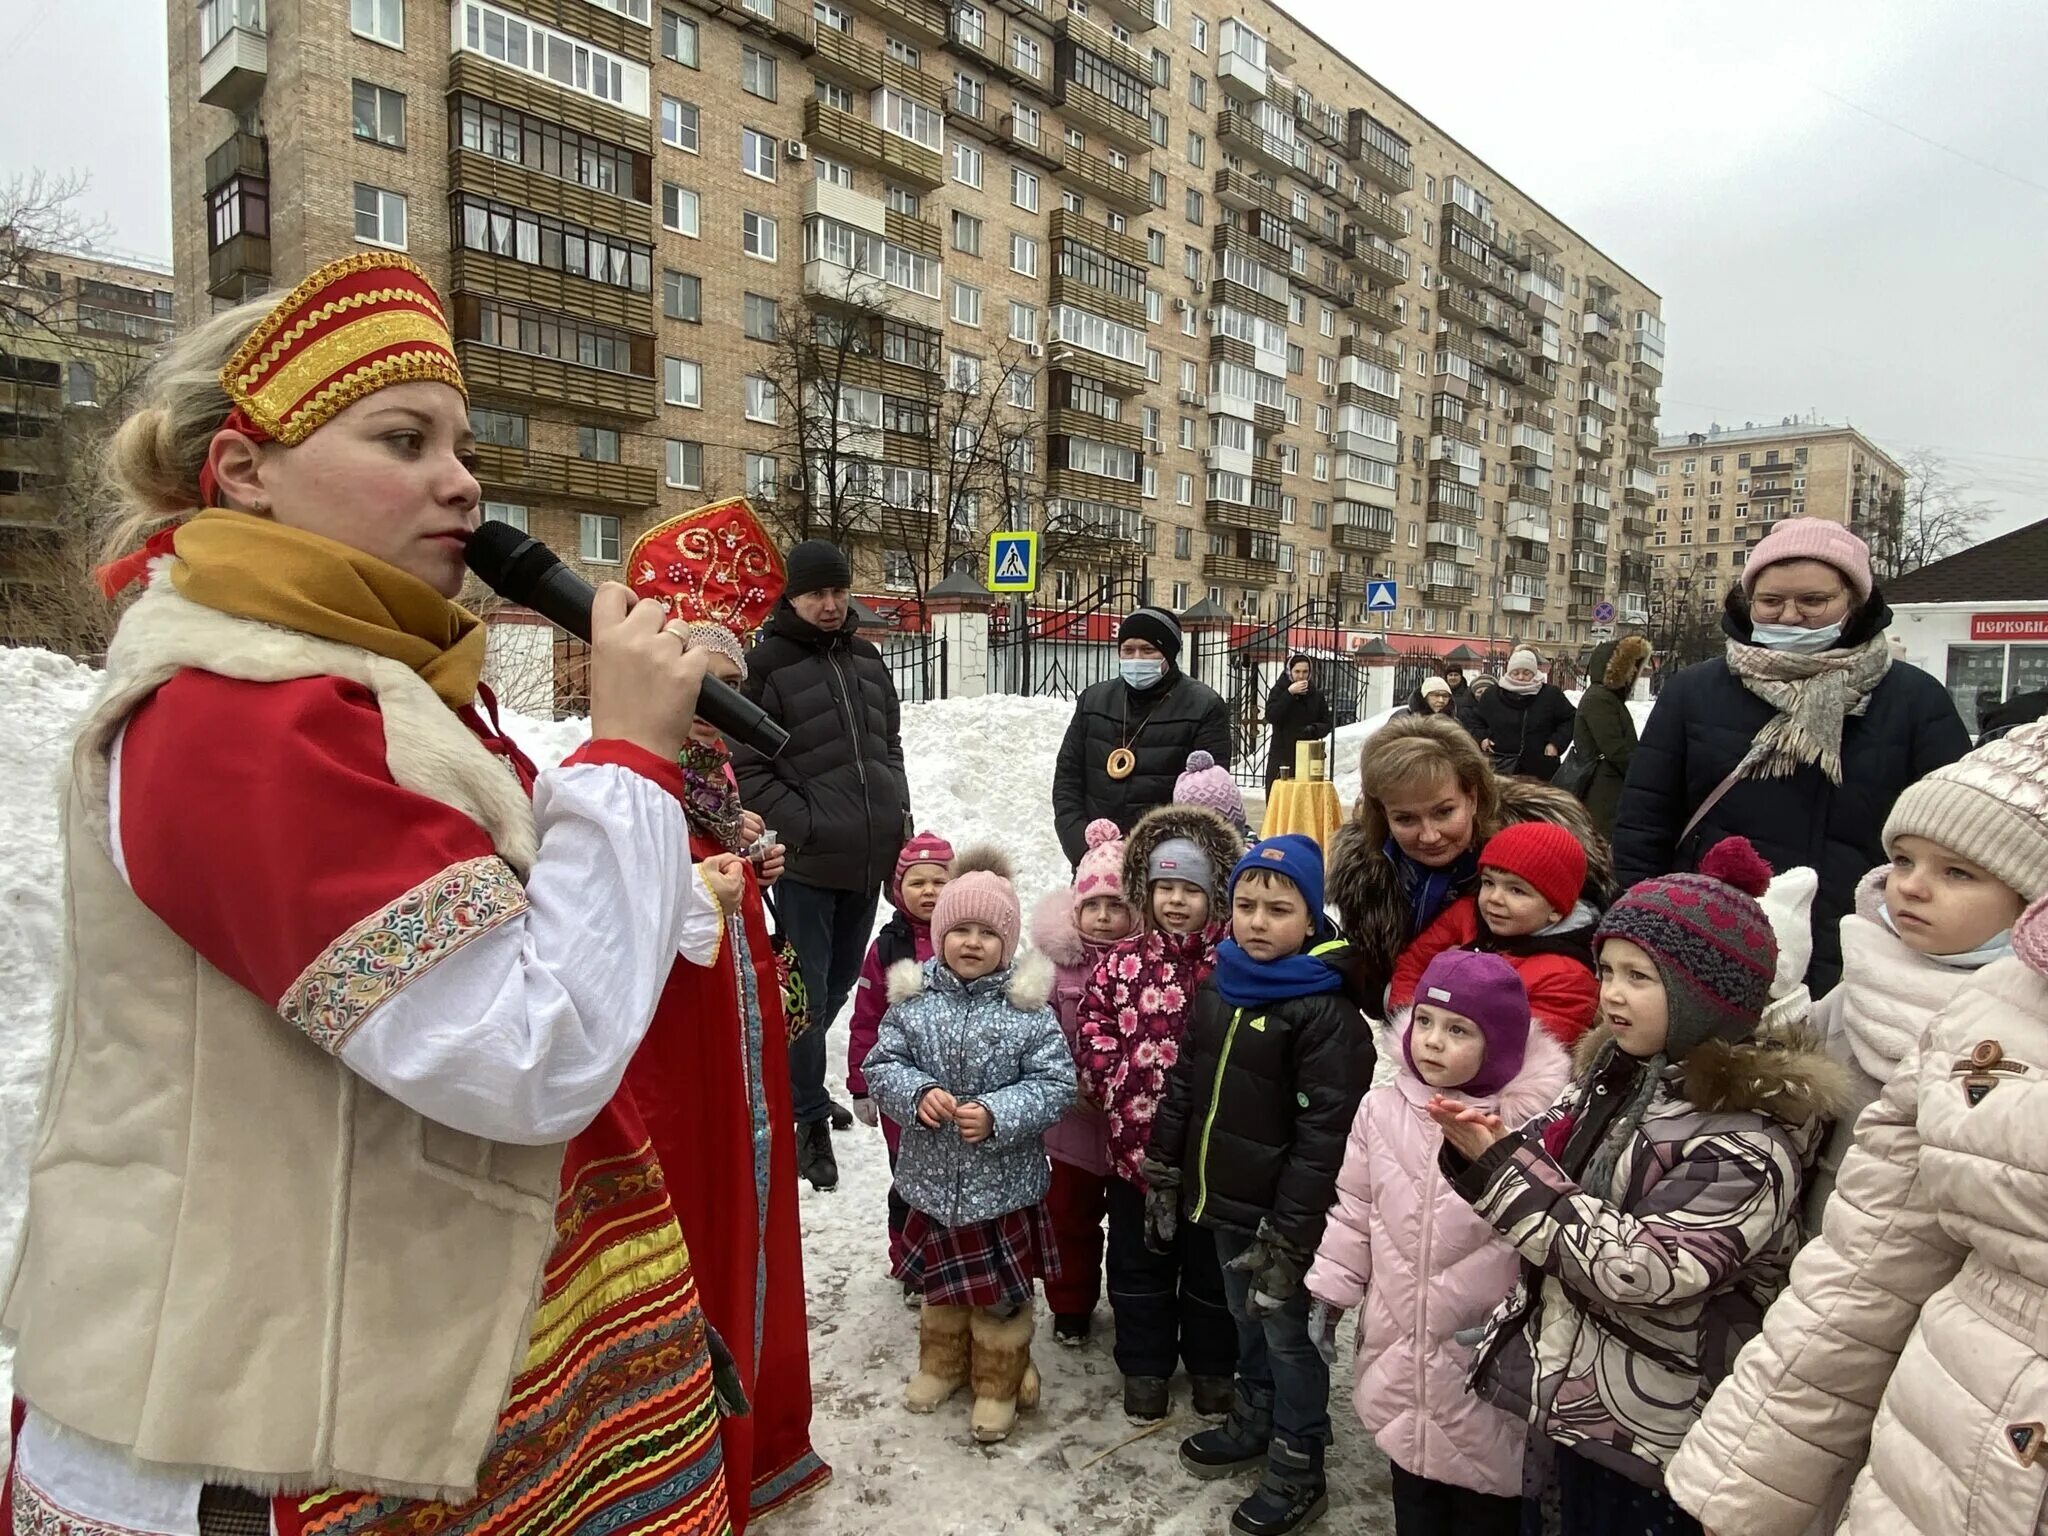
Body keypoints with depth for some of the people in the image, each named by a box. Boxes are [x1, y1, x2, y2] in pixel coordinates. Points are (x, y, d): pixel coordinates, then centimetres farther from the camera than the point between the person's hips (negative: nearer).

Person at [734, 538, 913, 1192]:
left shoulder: (865, 659, 13)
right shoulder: (769, 664, -7)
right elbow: (750, 767, -10)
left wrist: (898, 814, 11)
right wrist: (804, 825, -16)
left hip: (871, 856, 7)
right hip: (807, 861, -6)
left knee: (841, 983, 18)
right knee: (808, 992, 0)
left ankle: (798, 1083, 39)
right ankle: (811, 1120, 15)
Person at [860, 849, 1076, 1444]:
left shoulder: (1028, 1009, -15)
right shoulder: (913, 999, -7)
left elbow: (1055, 1084, -15)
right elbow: (882, 1065, -4)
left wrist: (996, 1115, -27)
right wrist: (918, 1093, -23)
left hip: (1004, 1180, -2)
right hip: (933, 1175, 3)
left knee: (1002, 1290, 13)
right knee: (941, 1280, 24)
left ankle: (999, 1383, 35)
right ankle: (942, 1361, 48)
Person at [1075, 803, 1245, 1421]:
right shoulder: (1120, 963, -1)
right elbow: (1093, 1035, -1)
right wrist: (1120, 1084, -11)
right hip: (1137, 1144, 2)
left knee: (1212, 1263, 17)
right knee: (1139, 1262, 18)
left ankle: (1212, 1364, 38)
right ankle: (1145, 1365, 36)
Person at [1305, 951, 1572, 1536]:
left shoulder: (1530, 1123, -17)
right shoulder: (1382, 1109, -3)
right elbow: (1354, 1212, 8)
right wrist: (1330, 1294, 10)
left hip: (1487, 1359, -4)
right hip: (1398, 1348, 4)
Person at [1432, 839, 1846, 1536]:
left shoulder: (1750, 1141, -22)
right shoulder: (1620, 1072, 1)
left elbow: (1640, 1265, -28)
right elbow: (1550, 1167, 6)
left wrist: (1503, 1166, -26)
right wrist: (1482, 1149, -15)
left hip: (1654, 1433, -7)